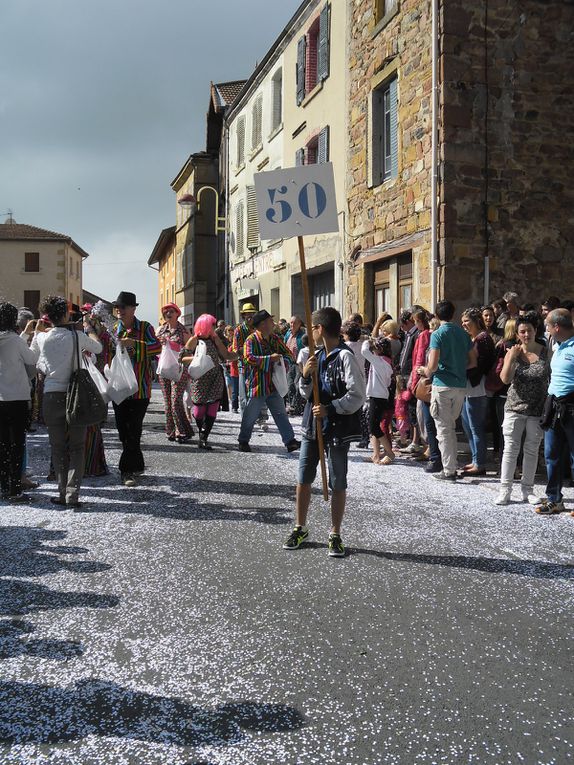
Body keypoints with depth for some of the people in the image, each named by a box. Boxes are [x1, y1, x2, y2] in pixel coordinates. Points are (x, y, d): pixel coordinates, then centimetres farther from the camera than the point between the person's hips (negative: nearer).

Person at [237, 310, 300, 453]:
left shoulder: (275, 338, 8)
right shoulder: (251, 340, -13)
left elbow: (288, 354, 13)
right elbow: (249, 358, -27)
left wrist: (282, 360, -10)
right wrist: (270, 359, -29)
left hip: (273, 385, 6)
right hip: (257, 386, -6)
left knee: (281, 414, 5)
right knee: (251, 415, 6)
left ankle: (290, 441, 7)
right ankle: (243, 441, 24)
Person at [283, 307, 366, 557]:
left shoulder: (345, 357, -13)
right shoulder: (317, 356, 10)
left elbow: (357, 396, -17)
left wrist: (330, 409, -22)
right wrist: (306, 376, -6)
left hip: (337, 429, -7)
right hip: (313, 426, 7)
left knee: (337, 484, 4)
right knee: (303, 479, 12)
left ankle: (335, 535, 16)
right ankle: (300, 529, 26)